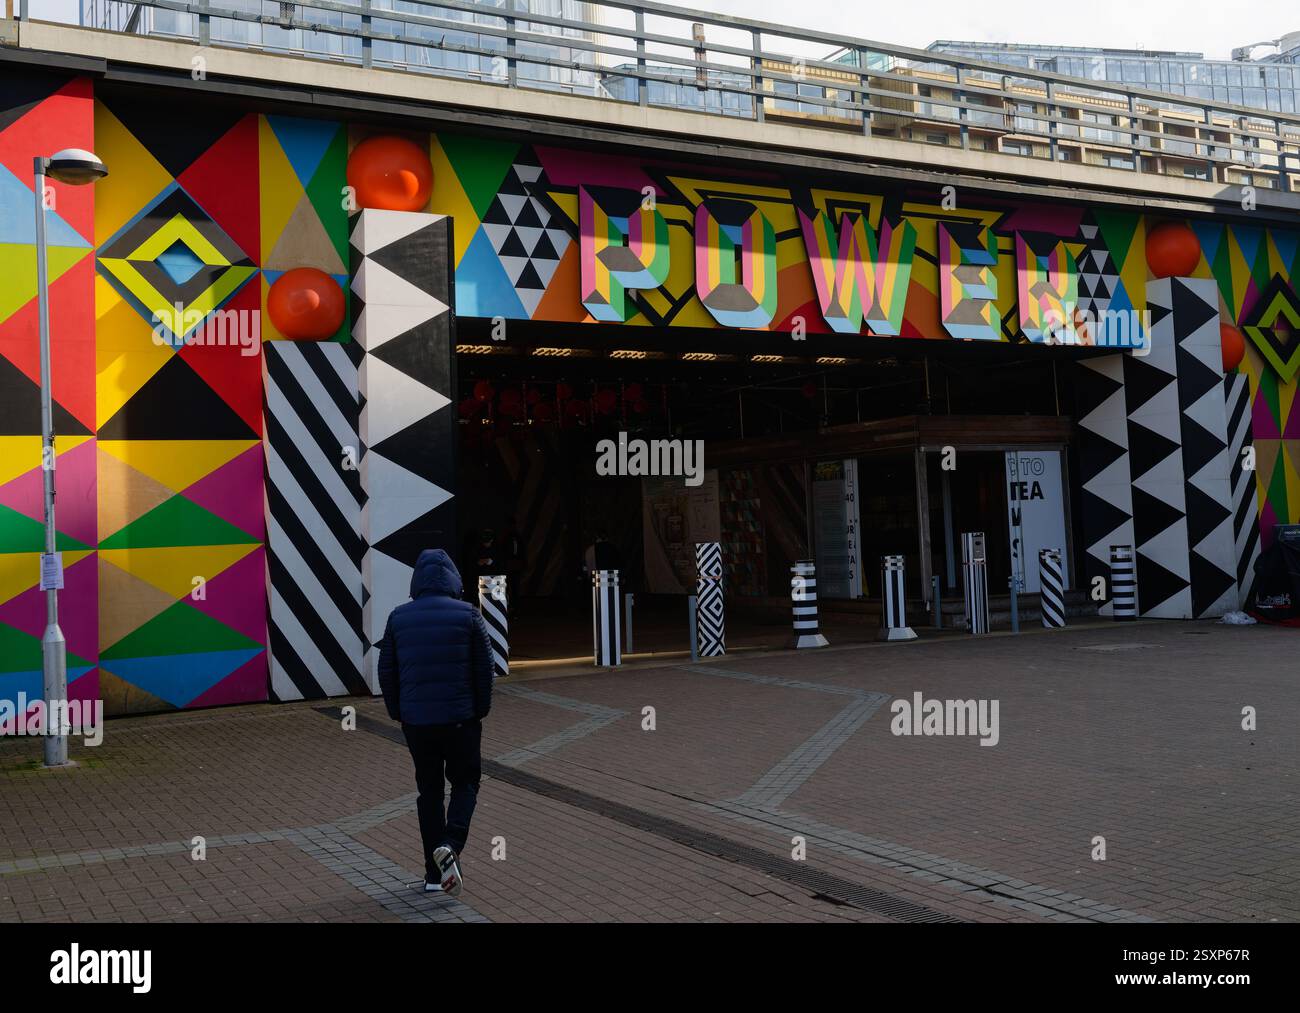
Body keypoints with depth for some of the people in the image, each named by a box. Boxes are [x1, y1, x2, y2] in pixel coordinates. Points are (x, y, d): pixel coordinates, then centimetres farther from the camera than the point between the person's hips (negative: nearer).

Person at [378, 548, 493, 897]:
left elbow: (386, 672, 5)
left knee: (429, 789, 12)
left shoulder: (398, 617, 2)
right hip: (460, 718, -2)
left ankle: (434, 873, 13)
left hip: (416, 720, 2)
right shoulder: (467, 614, -5)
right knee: (465, 783, 12)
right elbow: (485, 668, -5)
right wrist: (481, 710, 7)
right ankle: (450, 845, -13)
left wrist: (398, 712, 15)